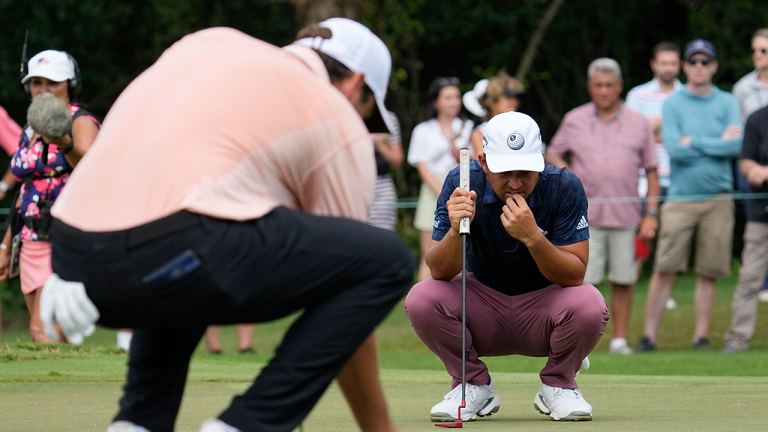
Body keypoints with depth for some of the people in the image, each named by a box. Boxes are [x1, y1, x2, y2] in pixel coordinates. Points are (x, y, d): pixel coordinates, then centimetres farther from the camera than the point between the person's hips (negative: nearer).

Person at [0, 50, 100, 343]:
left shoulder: (81, 123, -7)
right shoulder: (30, 131, 16)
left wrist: (66, 145, -48)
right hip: (32, 243, 8)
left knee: (42, 331, -20)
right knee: (51, 339, 3)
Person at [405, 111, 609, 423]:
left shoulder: (564, 187, -17)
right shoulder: (461, 185, -14)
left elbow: (575, 275, -21)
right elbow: (440, 271, -17)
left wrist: (532, 238, -38)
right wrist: (456, 229, -37)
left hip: (542, 311, -1)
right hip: (484, 308, 1)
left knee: (589, 304, -32)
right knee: (421, 300, -26)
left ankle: (557, 385, 0)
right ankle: (474, 386, 0)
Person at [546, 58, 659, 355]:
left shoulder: (638, 124, 9)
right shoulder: (574, 120, 9)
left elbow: (651, 171, 10)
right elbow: (551, 154, 17)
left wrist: (651, 214, 3)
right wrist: (562, 168, -7)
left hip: (626, 216, 1)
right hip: (586, 216, -1)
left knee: (623, 280, 2)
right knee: (583, 280, -9)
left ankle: (619, 339, 10)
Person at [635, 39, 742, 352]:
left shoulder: (726, 103, 8)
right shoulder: (672, 104, 4)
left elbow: (736, 144, -7)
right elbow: (674, 148, -10)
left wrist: (695, 142, -9)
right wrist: (718, 142, -6)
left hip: (718, 198, 2)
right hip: (680, 197, -2)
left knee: (710, 272, 2)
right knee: (665, 269, -7)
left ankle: (701, 336, 9)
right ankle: (649, 335, -3)